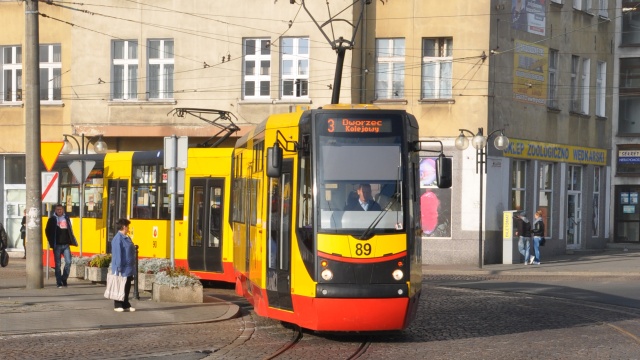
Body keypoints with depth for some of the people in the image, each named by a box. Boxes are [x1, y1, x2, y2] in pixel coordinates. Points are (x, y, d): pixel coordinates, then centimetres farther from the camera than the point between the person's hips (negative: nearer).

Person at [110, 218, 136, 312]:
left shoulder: (127, 238, 13)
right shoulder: (118, 238, -16)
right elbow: (117, 254, -20)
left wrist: (132, 267, 19)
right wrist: (119, 268, -22)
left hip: (129, 269, 9)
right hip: (122, 269, -9)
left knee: (127, 287, 12)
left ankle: (126, 305, 19)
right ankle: (117, 305, 8)